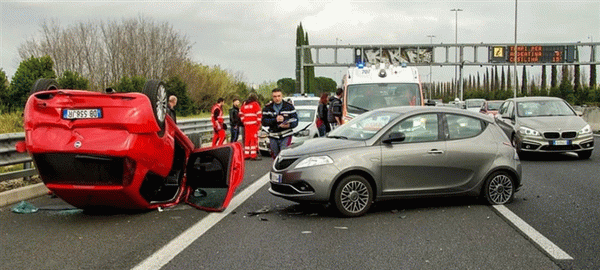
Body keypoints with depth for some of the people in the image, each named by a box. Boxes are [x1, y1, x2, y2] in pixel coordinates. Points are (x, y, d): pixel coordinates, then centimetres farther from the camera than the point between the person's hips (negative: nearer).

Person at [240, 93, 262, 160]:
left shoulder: (244, 104, 15)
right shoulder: (255, 104, -3)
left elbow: (241, 114, 18)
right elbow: (259, 114, -9)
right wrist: (258, 123, -2)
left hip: (246, 124, 6)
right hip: (254, 124, -6)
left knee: (247, 139, 11)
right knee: (254, 139, -5)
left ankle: (246, 154, 13)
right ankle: (254, 155, -9)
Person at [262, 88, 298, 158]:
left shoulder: (289, 106, 2)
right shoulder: (267, 108, 6)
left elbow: (295, 120, -3)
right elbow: (264, 122, -4)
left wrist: (289, 125, -25)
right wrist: (275, 120, -20)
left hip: (286, 136, -3)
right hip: (273, 137, 3)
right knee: (276, 157, 11)